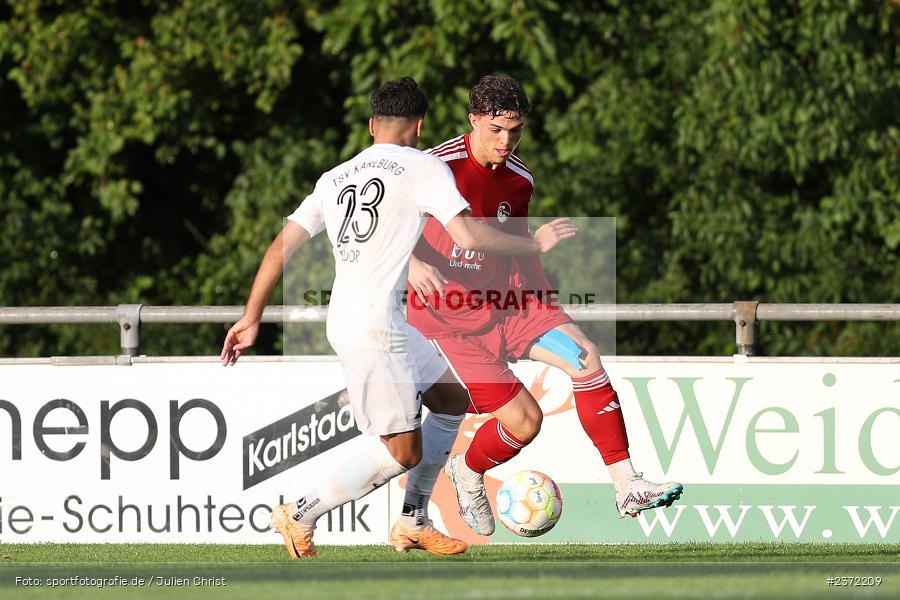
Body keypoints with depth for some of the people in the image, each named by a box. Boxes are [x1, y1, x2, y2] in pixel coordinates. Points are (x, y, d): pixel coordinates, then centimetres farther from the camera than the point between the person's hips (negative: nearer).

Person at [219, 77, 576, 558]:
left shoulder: (334, 178, 17)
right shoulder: (423, 168, -3)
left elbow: (281, 247, 14)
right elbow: (468, 235, -13)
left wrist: (251, 318, 18)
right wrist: (535, 244, 2)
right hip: (374, 327, -8)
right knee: (402, 451, -3)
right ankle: (301, 514, 2)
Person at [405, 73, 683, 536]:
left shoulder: (519, 180, 5)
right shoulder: (438, 166, -14)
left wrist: (548, 305, 19)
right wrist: (411, 264, -31)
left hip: (508, 300, 5)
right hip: (447, 315, -5)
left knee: (585, 357, -18)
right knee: (523, 420, -13)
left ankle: (627, 487, -17)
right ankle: (466, 473, 23)